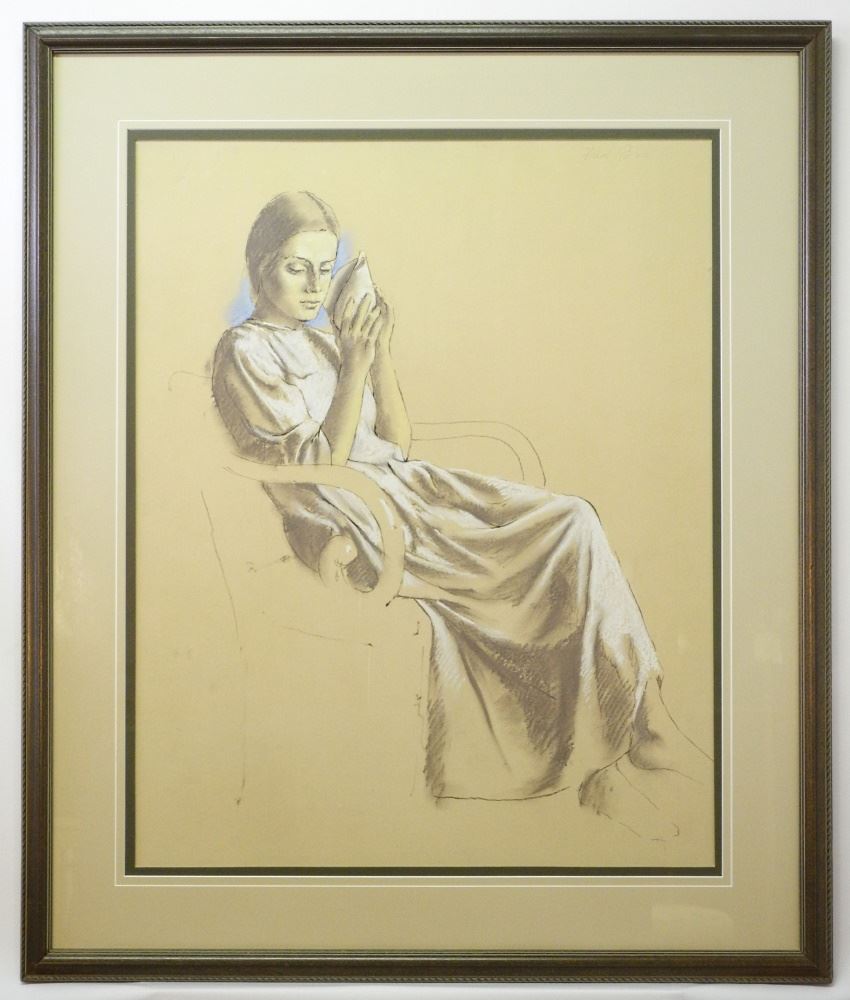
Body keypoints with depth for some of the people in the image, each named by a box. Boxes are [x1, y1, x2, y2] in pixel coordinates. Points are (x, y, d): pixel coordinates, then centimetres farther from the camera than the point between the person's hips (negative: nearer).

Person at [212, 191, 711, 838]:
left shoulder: (324, 340, 19)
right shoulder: (245, 354, -4)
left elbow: (397, 442, 11)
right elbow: (323, 465, -12)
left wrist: (381, 351, 0)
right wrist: (356, 364, -16)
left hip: (404, 485, 8)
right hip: (352, 520, -8)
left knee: (573, 519, -12)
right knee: (567, 540, -20)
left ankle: (641, 723, -12)